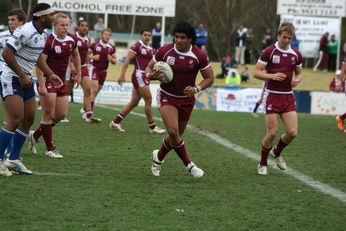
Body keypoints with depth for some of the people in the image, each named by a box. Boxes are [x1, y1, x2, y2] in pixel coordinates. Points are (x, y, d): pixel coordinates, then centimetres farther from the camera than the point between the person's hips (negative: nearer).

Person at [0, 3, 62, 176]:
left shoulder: (42, 35, 8)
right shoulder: (25, 32, -21)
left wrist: (50, 74, 18)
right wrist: (22, 76, -19)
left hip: (26, 80, 9)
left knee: (28, 119, 8)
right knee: (16, 120, -17)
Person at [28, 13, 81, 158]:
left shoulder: (71, 40, 2)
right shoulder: (49, 41, -18)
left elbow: (75, 56, 23)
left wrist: (78, 74, 21)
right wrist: (41, 85, -25)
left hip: (61, 82, 7)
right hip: (47, 81, -7)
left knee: (61, 115, 10)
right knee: (48, 115, -3)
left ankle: (35, 135, 26)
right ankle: (50, 149, 6)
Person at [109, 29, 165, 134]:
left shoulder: (150, 49, 17)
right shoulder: (137, 46, -7)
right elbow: (127, 60, -12)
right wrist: (122, 75, -18)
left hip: (145, 77, 9)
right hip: (139, 75, -9)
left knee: (134, 102, 8)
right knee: (148, 99, -7)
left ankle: (116, 121, 12)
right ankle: (152, 126, 0)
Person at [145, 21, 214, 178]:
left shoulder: (199, 56, -13)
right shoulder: (164, 51, -13)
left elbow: (209, 78, -3)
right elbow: (149, 68, -1)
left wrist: (196, 89, -21)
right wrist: (150, 75, -25)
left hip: (187, 99, 2)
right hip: (167, 97, -2)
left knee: (176, 135, 13)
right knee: (173, 130, -24)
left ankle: (158, 157, 41)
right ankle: (189, 165, -11)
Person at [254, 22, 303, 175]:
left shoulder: (296, 54, 6)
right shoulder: (269, 51, -7)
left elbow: (299, 73, 19)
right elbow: (256, 72, -7)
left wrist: (296, 80, -4)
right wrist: (272, 76, -23)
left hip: (288, 96, 4)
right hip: (273, 95, -4)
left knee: (292, 132, -6)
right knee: (272, 133, -8)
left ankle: (277, 152, 25)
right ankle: (263, 164, 14)